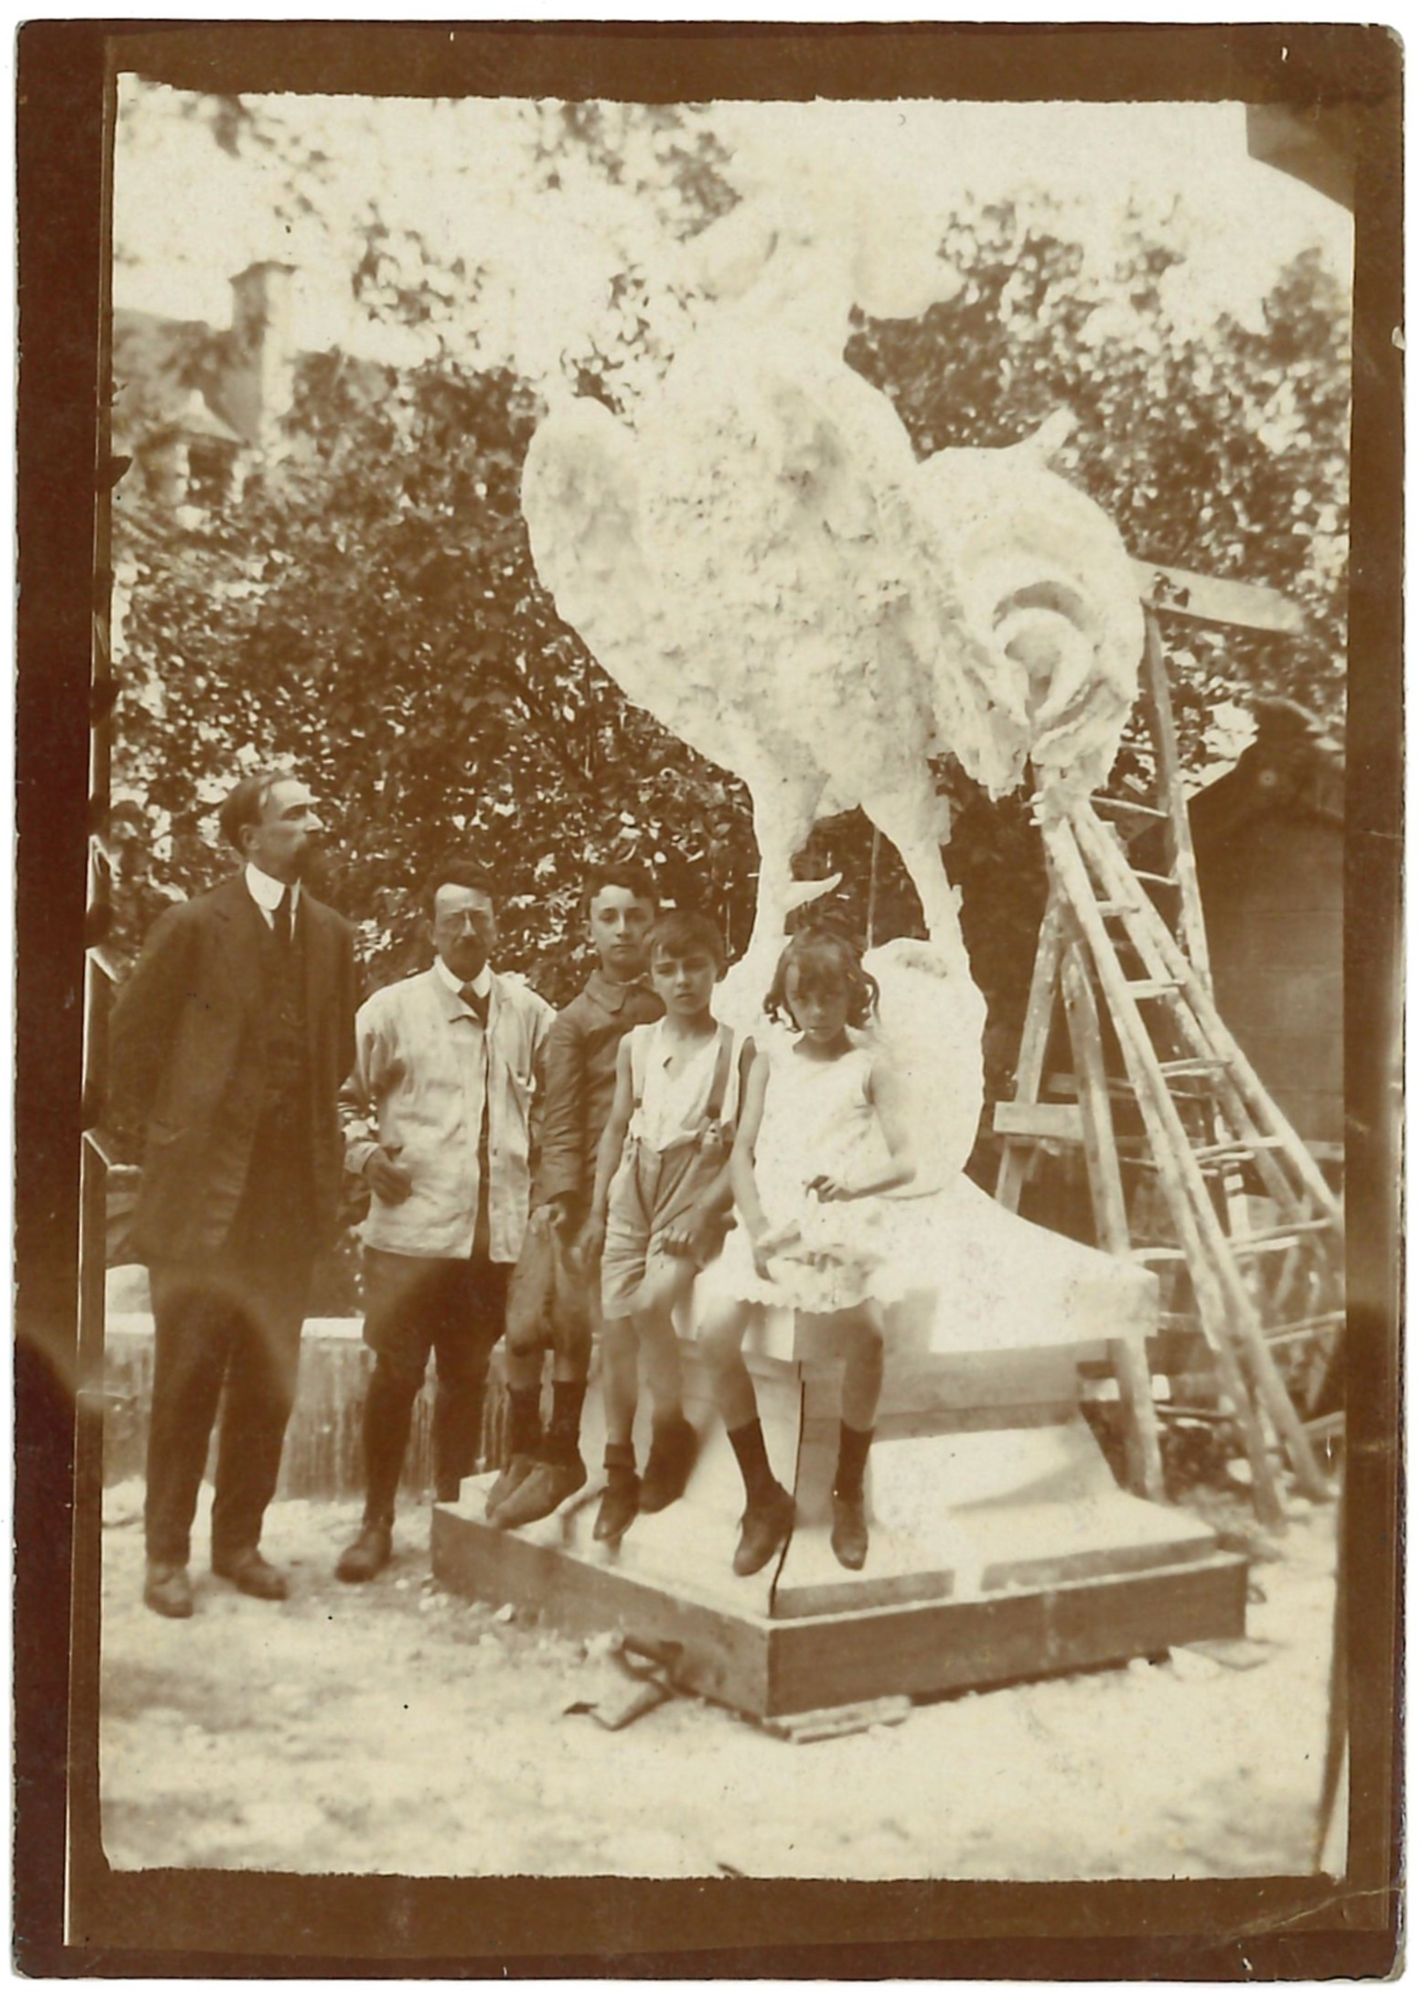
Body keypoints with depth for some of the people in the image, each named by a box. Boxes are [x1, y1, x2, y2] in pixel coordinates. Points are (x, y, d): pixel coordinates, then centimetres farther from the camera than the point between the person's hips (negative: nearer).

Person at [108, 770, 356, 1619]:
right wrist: (154, 1127, 2)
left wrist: (319, 1130, 10)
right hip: (203, 1183, -4)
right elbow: (133, 1030, 1)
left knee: (269, 1381, 9)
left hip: (292, 1186, 4)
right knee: (189, 1376, 3)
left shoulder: (333, 935, 9)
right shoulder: (194, 925, -4)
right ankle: (168, 1553, 13)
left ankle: (240, 1541, 22)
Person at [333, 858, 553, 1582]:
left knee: (468, 1377, 11)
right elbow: (346, 1093, 9)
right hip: (412, 1224, -2)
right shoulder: (393, 1008, 2)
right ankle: (377, 1522, 16)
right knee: (395, 1373, 1)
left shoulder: (529, 1014, 7)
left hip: (498, 1230, 2)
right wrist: (366, 1153, -5)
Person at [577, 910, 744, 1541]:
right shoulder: (637, 1044, 10)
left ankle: (673, 1429, -1)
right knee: (616, 1325, 1)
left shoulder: (734, 1048, -3)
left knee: (652, 1302, -24)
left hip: (694, 1196, -4)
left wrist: (705, 1211, -14)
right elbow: (616, 1128, 14)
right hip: (633, 1189, 4)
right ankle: (618, 1473, 12)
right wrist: (597, 1209, 9)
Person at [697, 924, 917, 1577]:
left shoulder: (868, 1069, 7)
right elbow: (742, 1152, 8)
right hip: (770, 1220, 2)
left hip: (844, 1221, -2)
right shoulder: (770, 1064, 15)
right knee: (715, 1331, -23)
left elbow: (906, 1161, -1)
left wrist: (854, 1185, -22)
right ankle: (764, 1498, -6)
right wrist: (757, 1226, -9)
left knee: (865, 1331, -31)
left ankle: (848, 1493, -8)